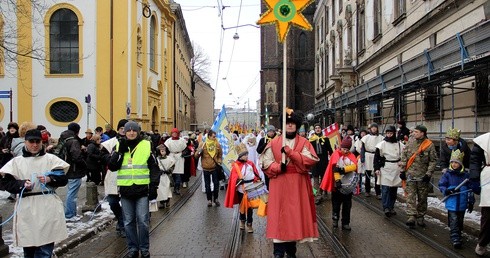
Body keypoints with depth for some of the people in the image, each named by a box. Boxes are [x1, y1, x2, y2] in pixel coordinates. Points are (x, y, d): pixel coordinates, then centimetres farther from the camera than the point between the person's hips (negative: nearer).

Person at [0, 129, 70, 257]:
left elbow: (63, 179, 3)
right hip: (26, 209, 1)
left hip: (48, 208, -1)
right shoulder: (16, 161, 7)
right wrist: (22, 184, -13)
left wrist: (50, 179, -15)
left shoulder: (51, 159, 6)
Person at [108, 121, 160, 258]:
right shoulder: (119, 146, 7)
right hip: (125, 190, 2)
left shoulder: (146, 146, 1)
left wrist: (154, 187, -3)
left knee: (143, 221, -1)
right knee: (128, 222, 9)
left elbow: (154, 168, 3)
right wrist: (120, 151, -12)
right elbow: (112, 167, -2)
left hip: (142, 189, -2)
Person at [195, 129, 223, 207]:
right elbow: (196, 156, -5)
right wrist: (198, 152, -25)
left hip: (215, 168, 1)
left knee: (216, 184, 5)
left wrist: (219, 162, -5)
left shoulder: (217, 145, -2)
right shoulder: (203, 144, -7)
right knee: (207, 185, 6)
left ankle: (215, 199, 21)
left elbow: (220, 155, 12)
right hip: (206, 168, -1)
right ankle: (209, 200, 16)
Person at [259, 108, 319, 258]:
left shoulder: (304, 143, 5)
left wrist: (290, 152, -16)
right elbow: (266, 162, 0)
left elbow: (311, 160, -10)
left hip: (298, 185, 1)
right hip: (279, 184, 0)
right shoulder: (274, 143, 6)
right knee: (279, 214, -2)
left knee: (296, 213, 3)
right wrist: (278, 167, -18)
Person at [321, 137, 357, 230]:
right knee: (336, 204, 10)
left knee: (347, 205, 6)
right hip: (338, 184, -2)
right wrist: (338, 180, -25)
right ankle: (335, 219, 27)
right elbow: (335, 169, -14)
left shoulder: (351, 156, 5)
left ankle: (346, 223, 12)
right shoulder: (336, 154, -4)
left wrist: (343, 169, -28)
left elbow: (354, 166, -13)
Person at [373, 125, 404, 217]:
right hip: (385, 169, -3)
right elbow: (376, 157, -1)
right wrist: (376, 168, -9)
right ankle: (386, 208, -13)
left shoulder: (400, 145, 7)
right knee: (385, 189, -11)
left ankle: (391, 207, 17)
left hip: (396, 170, 4)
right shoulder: (382, 144, -1)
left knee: (394, 189, 8)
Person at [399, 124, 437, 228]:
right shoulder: (410, 143, 4)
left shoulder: (430, 145, -5)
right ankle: (411, 217, -12)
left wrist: (428, 173, -10)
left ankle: (420, 217, 20)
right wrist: (402, 170, 5)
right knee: (410, 196, -7)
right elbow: (404, 157, 10)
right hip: (410, 175, 2)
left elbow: (433, 161, -4)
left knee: (422, 198, 9)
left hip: (423, 176, -1)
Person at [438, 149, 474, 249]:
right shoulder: (447, 174, -4)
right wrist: (446, 190, -21)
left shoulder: (466, 175, 2)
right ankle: (455, 238, -6)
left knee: (460, 221, 16)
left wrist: (471, 202, 6)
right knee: (454, 221, -7)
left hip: (462, 203, 3)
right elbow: (441, 185, -1)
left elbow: (470, 189, 7)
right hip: (452, 203, -3)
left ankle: (458, 234, 31)